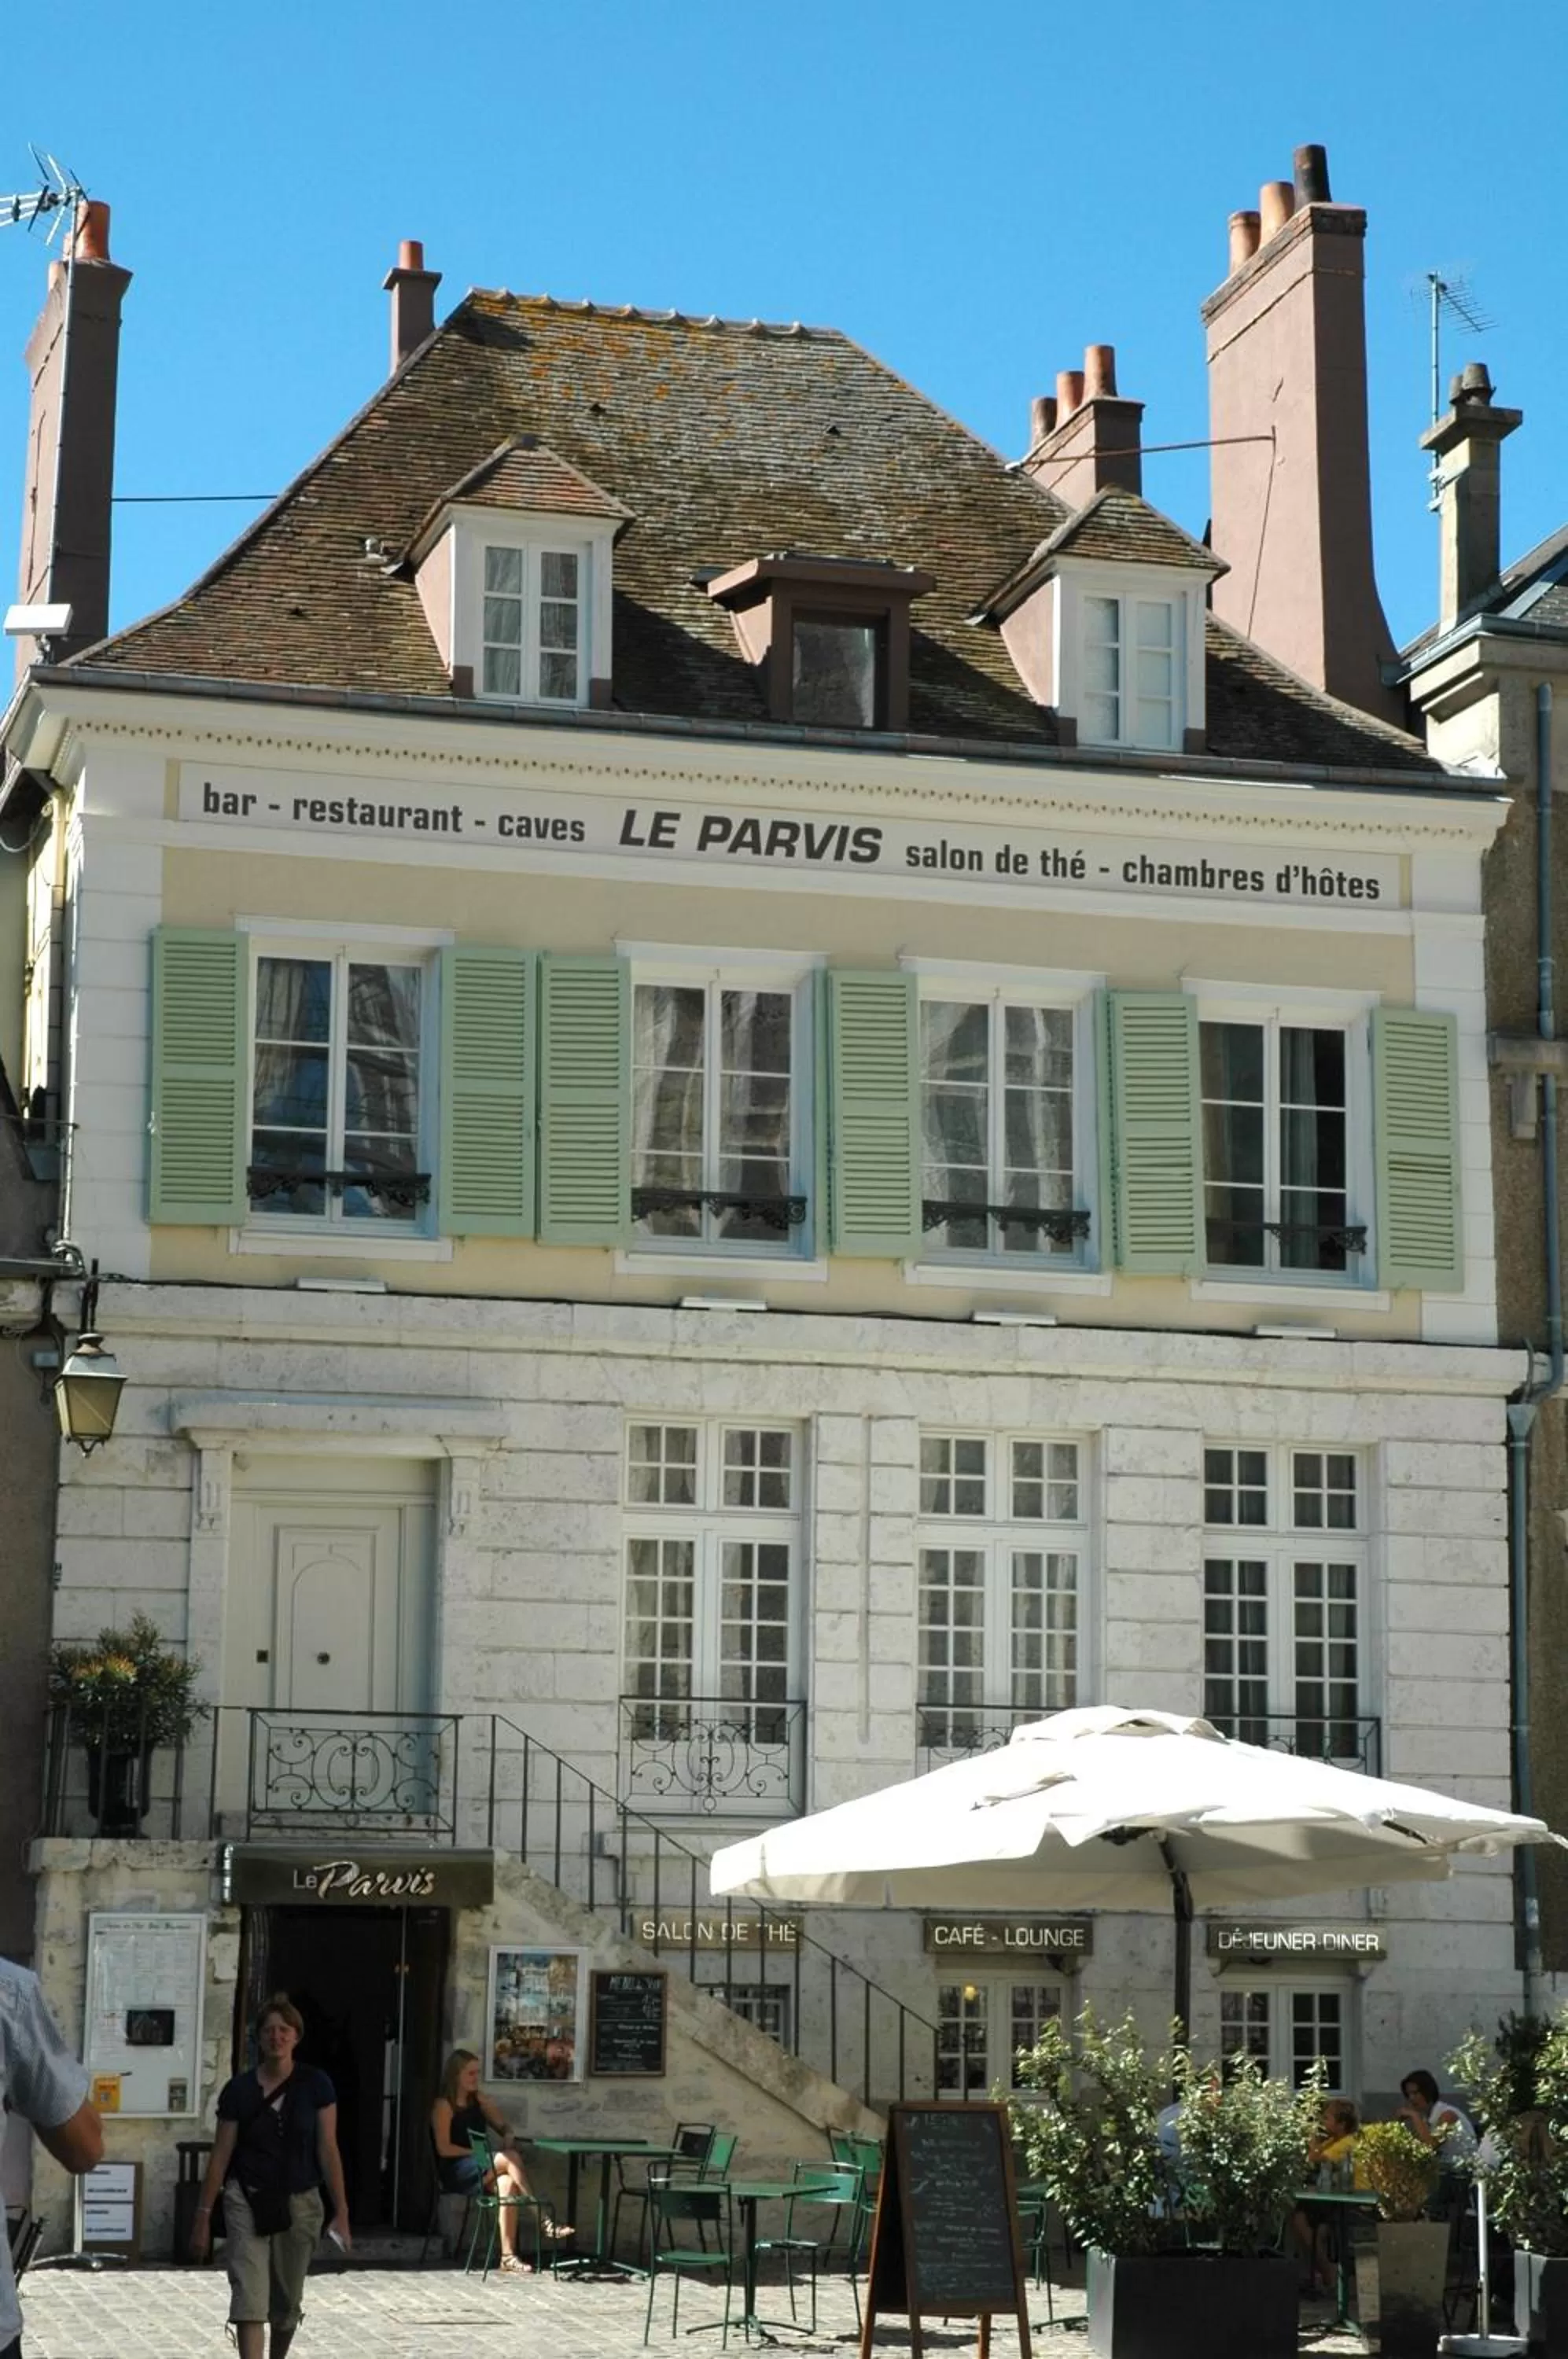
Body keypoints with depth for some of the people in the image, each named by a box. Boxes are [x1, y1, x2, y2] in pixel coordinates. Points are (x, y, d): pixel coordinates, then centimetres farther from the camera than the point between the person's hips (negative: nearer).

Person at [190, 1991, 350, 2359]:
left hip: (299, 2204, 1)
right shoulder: (239, 2090, -3)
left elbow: (328, 2150, -2)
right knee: (249, 2299, -13)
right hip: (247, 2203, -1)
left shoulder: (315, 2085, -2)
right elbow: (221, 2156, 0)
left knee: (286, 2302, 13)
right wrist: (203, 2215, -1)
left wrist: (341, 2211, -6)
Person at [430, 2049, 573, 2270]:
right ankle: (543, 2220, -32)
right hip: (456, 2171, -6)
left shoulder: (478, 2099, 15)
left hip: (481, 2168, 6)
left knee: (508, 2183, -31)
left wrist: (508, 2136, -2)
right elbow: (444, 2148, -12)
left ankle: (508, 2255, -36)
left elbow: (502, 2126, 22)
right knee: (511, 2158, -30)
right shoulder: (443, 2105, -5)